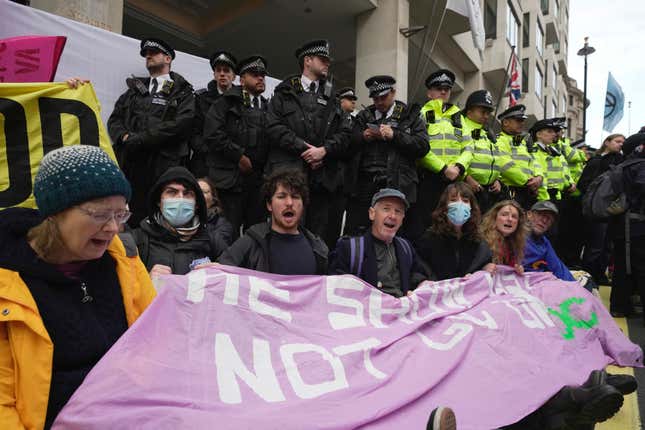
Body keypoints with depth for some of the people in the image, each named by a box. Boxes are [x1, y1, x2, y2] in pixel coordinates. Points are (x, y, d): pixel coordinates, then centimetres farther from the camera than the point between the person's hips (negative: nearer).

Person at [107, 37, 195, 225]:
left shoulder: (182, 92, 8)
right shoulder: (135, 89, 23)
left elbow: (181, 123, -9)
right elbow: (114, 119, 18)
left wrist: (141, 139, -11)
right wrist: (124, 137, -6)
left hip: (163, 165, -4)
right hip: (129, 163, 4)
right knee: (129, 222, 2)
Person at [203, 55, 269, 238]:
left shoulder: (267, 107, 18)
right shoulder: (227, 102, 2)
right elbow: (212, 133, -10)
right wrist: (239, 156, -10)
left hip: (258, 180, 5)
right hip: (231, 179, -5)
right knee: (229, 234, -3)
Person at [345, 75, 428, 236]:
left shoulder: (410, 116, 11)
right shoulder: (364, 116, 20)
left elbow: (423, 146, -2)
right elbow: (350, 144, 14)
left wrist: (395, 135, -10)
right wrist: (363, 137, -6)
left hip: (397, 185, -2)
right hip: (365, 185, 2)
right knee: (353, 234, -1)